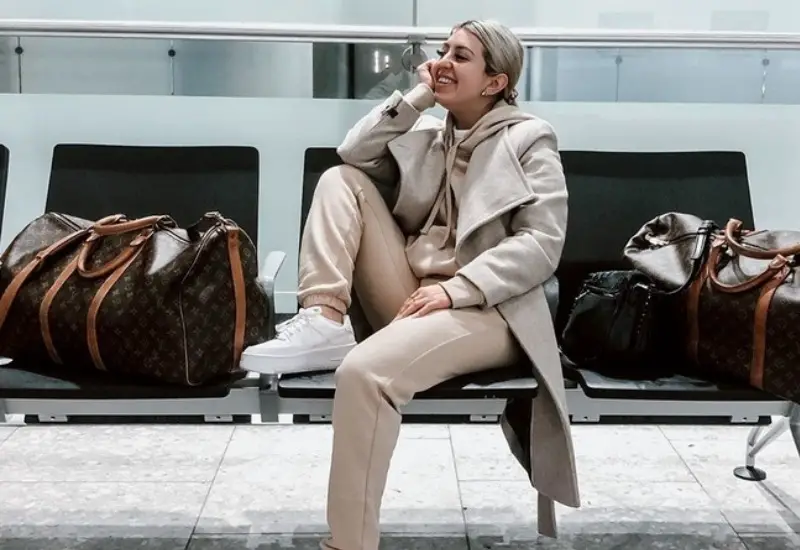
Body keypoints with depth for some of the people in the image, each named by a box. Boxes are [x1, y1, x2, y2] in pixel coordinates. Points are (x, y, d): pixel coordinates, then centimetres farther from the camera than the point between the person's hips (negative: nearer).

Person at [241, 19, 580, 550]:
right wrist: (417, 95, 0)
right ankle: (325, 322, -19)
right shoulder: (428, 133, 19)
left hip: (484, 308, -6)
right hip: (413, 295, 6)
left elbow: (542, 244, -10)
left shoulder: (529, 139, 2)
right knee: (340, 180, -2)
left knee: (364, 370, -33)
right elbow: (354, 153, 4)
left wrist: (456, 289, -20)